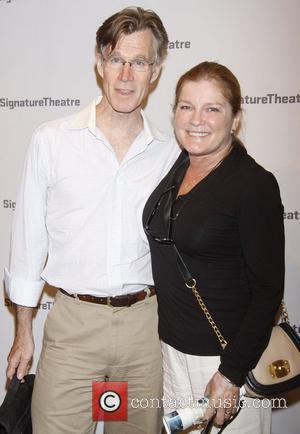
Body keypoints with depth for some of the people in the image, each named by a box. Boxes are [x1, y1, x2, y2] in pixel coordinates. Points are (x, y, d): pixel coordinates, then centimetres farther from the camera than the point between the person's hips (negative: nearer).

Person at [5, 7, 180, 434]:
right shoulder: (51, 141, -5)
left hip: (146, 322, 2)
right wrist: (23, 332, 5)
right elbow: (29, 238, 1)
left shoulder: (171, 153, 1)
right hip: (74, 322, -2)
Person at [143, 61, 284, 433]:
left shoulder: (254, 184, -18)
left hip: (226, 353, -6)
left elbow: (268, 290, -17)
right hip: (171, 345, 7)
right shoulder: (176, 166, 2)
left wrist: (232, 374, -17)